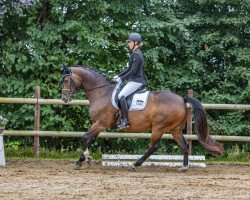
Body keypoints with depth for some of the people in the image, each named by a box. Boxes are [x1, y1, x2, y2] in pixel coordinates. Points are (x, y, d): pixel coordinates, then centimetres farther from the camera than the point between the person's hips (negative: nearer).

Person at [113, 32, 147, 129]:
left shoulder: (137, 55, -15)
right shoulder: (134, 53, 16)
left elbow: (133, 71, -20)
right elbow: (129, 68, 22)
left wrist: (122, 79, -16)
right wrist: (118, 76, 15)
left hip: (136, 80, -11)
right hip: (133, 80, 11)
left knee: (121, 95, -25)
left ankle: (125, 121, -27)